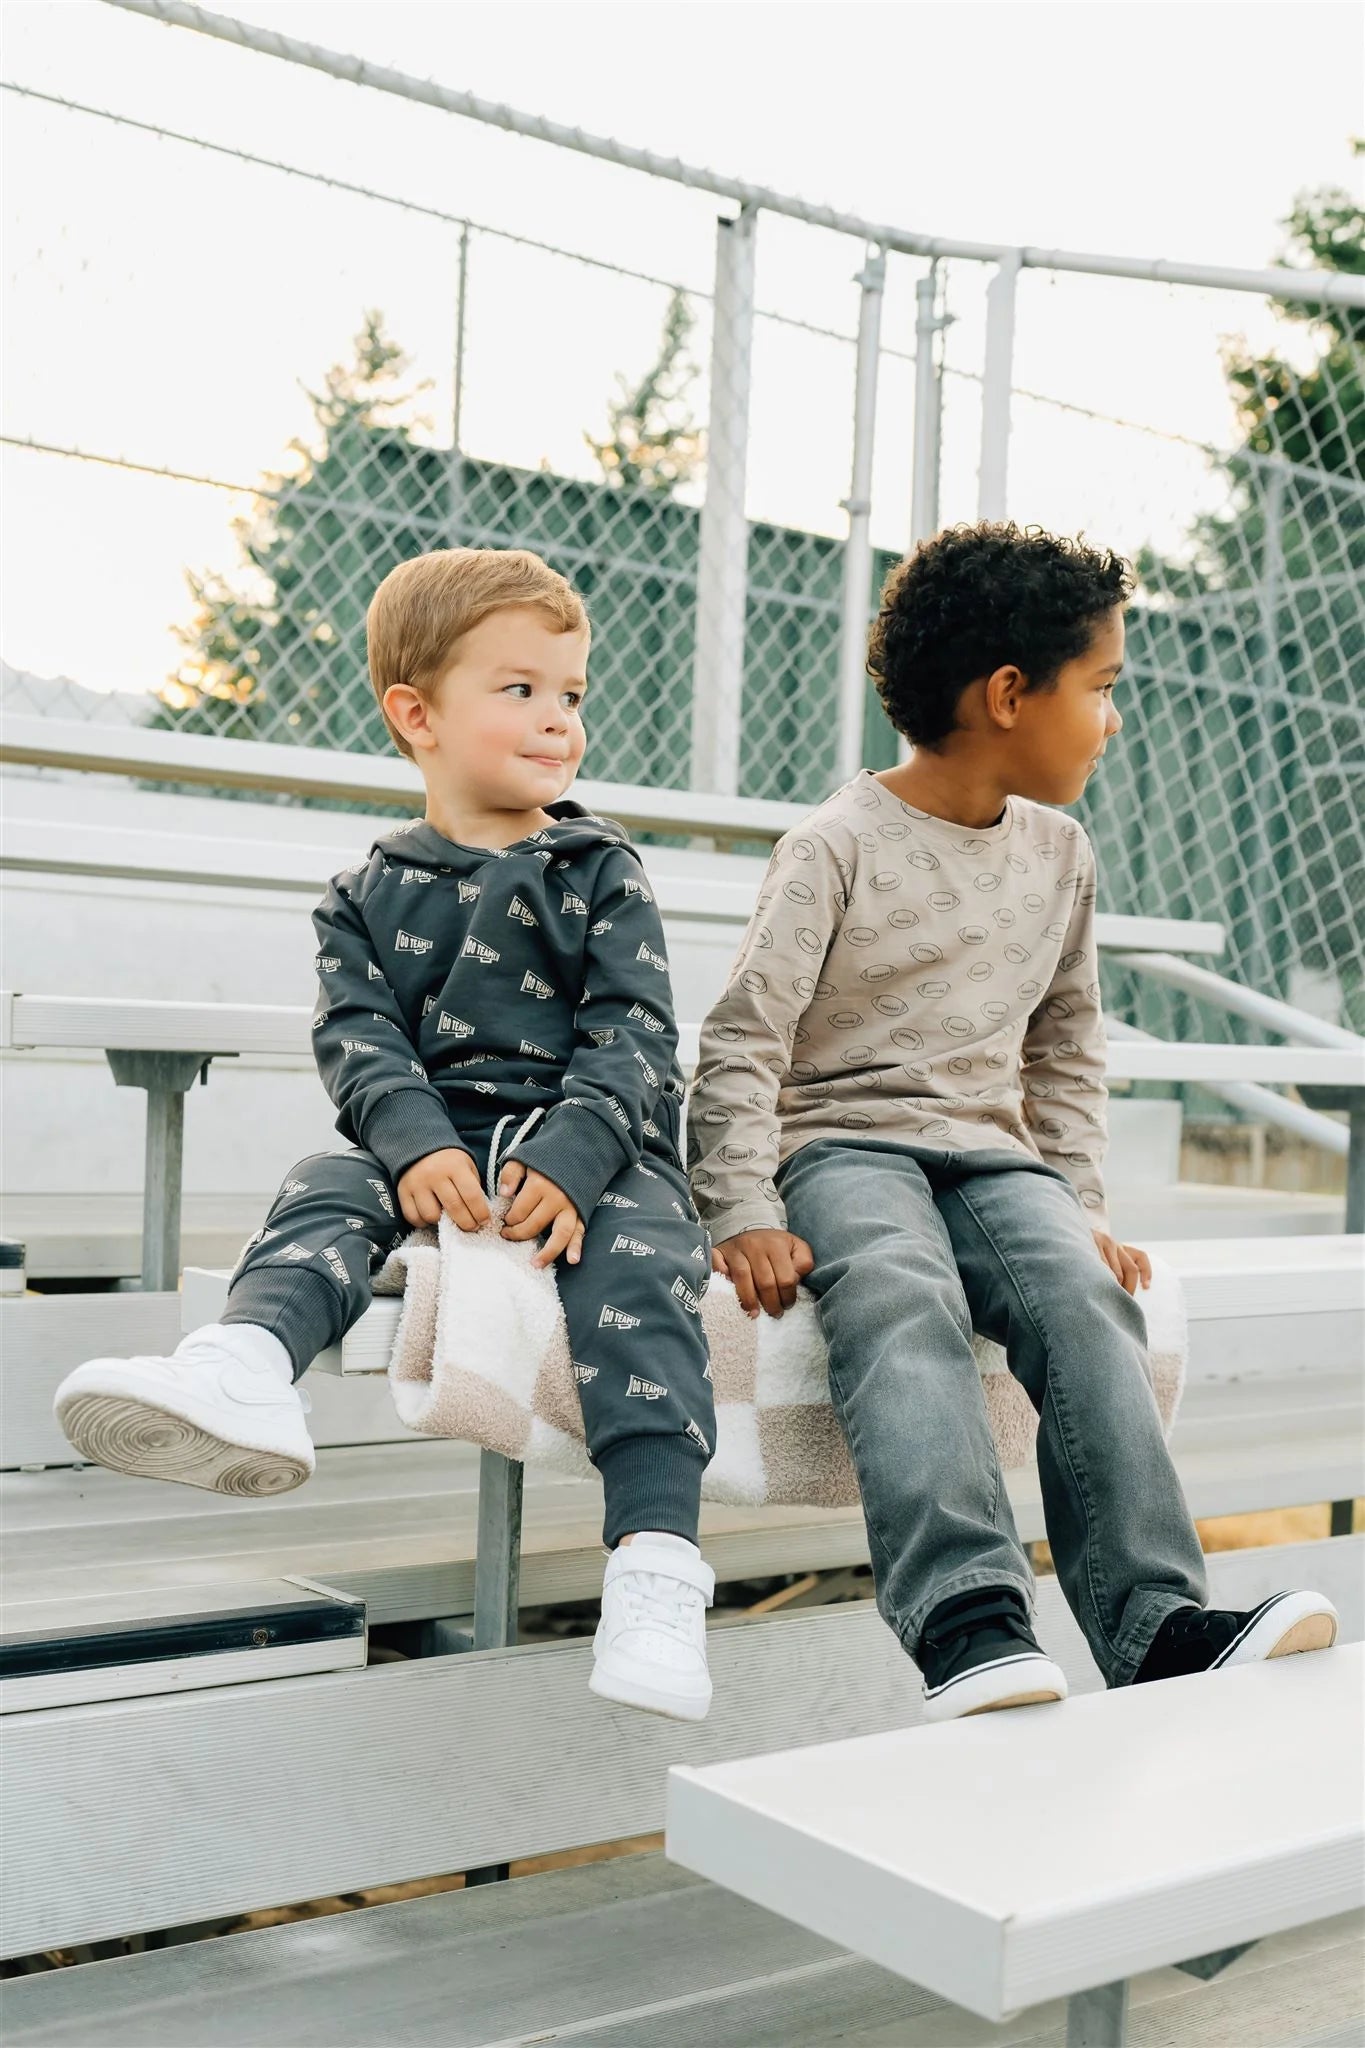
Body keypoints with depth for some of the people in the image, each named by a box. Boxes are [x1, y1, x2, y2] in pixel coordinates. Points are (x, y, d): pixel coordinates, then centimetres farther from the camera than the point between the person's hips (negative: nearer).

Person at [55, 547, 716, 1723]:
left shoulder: (601, 872, 10)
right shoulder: (370, 895, 14)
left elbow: (633, 1036, -2)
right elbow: (360, 1037, 0)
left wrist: (569, 1160, -20)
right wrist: (417, 1144, -22)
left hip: (595, 1148, -2)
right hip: (436, 1147, 2)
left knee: (637, 1255, -32)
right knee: (326, 1192, -27)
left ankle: (656, 1554, -40)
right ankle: (245, 1375, -56)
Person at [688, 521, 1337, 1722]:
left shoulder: (1061, 855, 16)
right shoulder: (840, 846, -3)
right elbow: (744, 1040, -6)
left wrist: (1081, 1205, 12)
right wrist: (746, 1215, -16)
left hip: (993, 1155, 5)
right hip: (842, 1144, -4)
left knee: (1088, 1297, -26)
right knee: (904, 1308, -35)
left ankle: (1154, 1624, -31)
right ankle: (970, 1624, -46)